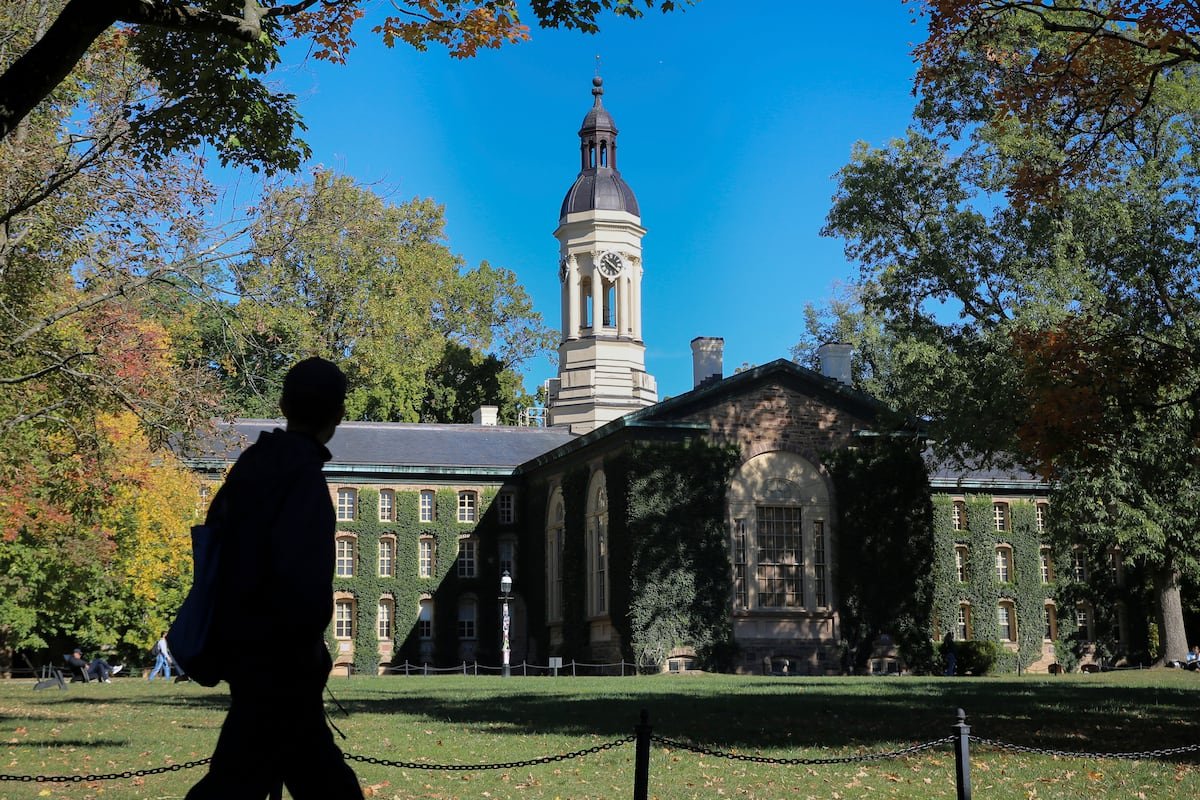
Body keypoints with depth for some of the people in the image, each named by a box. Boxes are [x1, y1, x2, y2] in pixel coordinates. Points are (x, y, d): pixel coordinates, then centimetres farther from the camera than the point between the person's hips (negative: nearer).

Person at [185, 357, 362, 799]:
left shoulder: (255, 462, 5)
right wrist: (307, 642, -16)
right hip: (278, 662, -9)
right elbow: (304, 577, -32)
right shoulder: (303, 478, -20)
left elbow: (217, 539, 15)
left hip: (245, 645, 9)